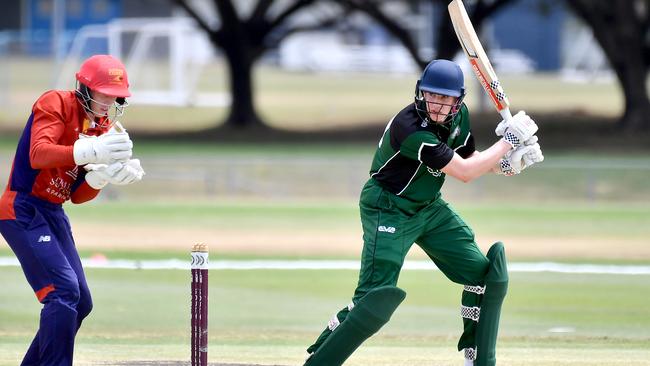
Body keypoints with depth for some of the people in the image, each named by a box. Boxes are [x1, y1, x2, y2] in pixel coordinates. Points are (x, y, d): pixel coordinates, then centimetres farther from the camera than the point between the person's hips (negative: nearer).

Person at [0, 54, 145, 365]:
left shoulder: (103, 127, 11)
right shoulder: (57, 104, -11)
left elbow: (77, 195, 8)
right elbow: (38, 155, -29)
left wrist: (104, 175, -12)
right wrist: (91, 151, -40)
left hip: (54, 215, 9)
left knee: (80, 304, 10)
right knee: (64, 290, -21)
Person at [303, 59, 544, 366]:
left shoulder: (458, 116, -6)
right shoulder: (408, 127, -31)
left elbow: (469, 158, 12)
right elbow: (463, 172, -29)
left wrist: (506, 162, -8)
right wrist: (509, 140, -21)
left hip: (430, 209, 8)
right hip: (388, 212, -8)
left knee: (483, 274, 5)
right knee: (375, 299, -18)